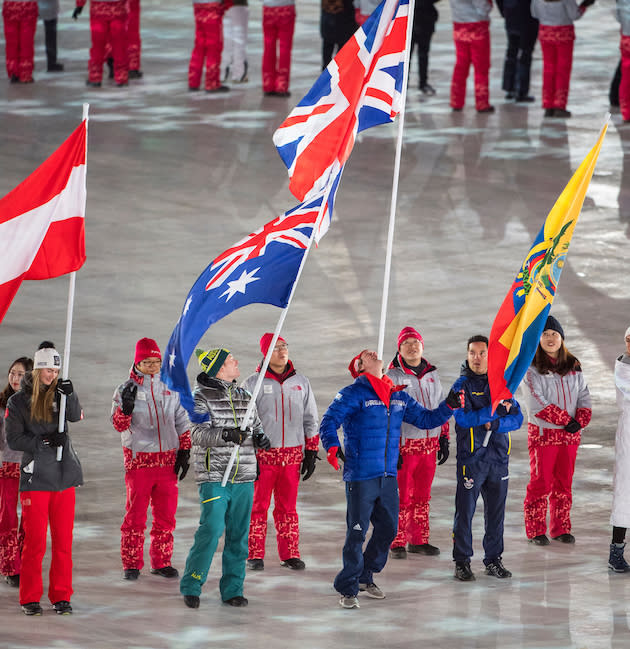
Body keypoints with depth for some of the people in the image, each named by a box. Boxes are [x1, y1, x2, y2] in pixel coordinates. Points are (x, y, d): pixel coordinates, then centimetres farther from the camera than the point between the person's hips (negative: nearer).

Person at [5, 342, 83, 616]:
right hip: (35, 478, -3)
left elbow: (75, 416, -11)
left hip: (64, 476, 3)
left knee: (63, 540, 4)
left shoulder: (59, 394, 6)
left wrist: (69, 395, -28)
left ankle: (61, 596, 12)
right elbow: (14, 439, -4)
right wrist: (44, 441, -14)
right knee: (34, 541, -2)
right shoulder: (18, 401, 0)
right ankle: (30, 599, 7)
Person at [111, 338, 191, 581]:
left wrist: (184, 453, 8)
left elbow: (182, 423, 16)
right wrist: (126, 407, -29)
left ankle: (162, 562, 14)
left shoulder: (170, 389, 12)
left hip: (167, 461, 3)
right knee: (135, 515, -1)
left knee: (166, 515, 5)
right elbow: (119, 425, -10)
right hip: (139, 460, -3)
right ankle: (131, 564, 5)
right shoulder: (125, 390, 1)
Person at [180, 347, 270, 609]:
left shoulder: (244, 396, 15)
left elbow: (256, 426, 25)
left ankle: (232, 589, 12)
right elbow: (199, 434, -16)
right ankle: (191, 586, -3)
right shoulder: (201, 397, -4)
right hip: (214, 476, -6)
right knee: (212, 529, -14)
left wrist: (261, 438, 1)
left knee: (238, 534, 5)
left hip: (243, 477, 6)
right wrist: (226, 434, -33)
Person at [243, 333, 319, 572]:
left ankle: (290, 554, 11)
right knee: (257, 506, 0)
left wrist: (311, 453, 10)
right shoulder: (253, 384, 0)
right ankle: (255, 555, 6)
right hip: (262, 454, -2)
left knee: (288, 507, 6)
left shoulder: (301, 382, 10)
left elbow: (310, 420, 15)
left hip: (292, 455, 3)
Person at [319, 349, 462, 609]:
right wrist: (332, 446, -33)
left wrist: (449, 406, 7)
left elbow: (425, 419, 22)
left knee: (387, 529, 11)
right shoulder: (353, 394, -6)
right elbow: (329, 421, -15)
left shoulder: (398, 397, 14)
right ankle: (348, 589, 2)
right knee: (357, 533, -6)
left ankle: (366, 577, 29)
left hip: (389, 477, 6)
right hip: (361, 477, -6)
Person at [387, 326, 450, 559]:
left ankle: (418, 540, 18)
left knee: (422, 496, 10)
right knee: (402, 496, -4)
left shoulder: (432, 375, 13)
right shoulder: (392, 377, -5)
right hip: (404, 444, -5)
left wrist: (444, 439, 16)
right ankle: (397, 543, 4)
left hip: (429, 444, 5)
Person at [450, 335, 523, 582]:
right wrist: (496, 410, -17)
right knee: (465, 510, -3)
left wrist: (494, 424, -15)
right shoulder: (462, 386, -2)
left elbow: (517, 418, 4)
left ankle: (494, 559, 17)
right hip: (471, 457, -4)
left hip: (499, 457, 4)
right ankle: (462, 561, 4)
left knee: (496, 510, 8)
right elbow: (463, 418, -17)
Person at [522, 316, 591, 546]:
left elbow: (584, 397, 8)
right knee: (540, 483, -1)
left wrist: (580, 421, -11)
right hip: (543, 434, -4)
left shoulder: (573, 367, 9)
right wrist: (566, 420, -17)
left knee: (564, 483, 9)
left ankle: (560, 529, 18)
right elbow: (538, 405, -15)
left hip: (570, 435, 5)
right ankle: (535, 531, 8)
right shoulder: (531, 369, -7)